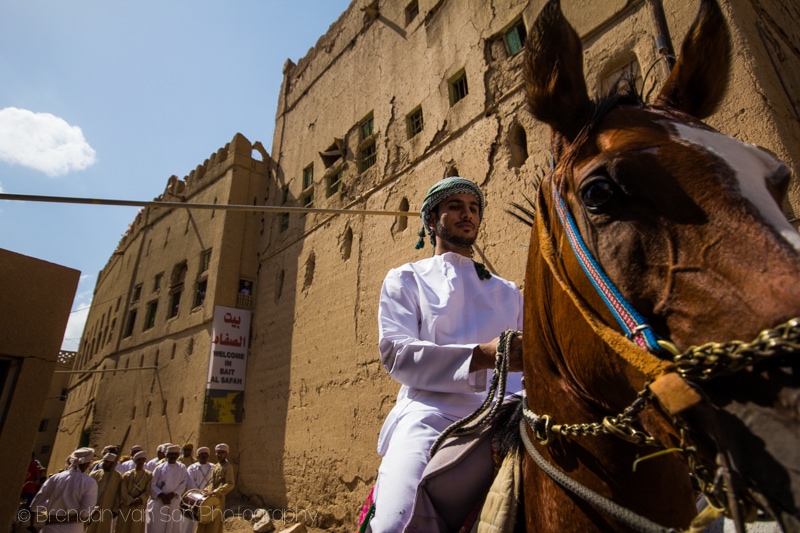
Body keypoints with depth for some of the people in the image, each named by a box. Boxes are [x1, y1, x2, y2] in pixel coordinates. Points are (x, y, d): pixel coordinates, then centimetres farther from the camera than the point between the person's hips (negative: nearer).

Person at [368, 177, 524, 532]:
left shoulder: (508, 293, 24)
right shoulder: (405, 280, 12)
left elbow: (526, 362, 18)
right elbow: (396, 353, -4)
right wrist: (481, 355, -17)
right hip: (430, 413, -3)